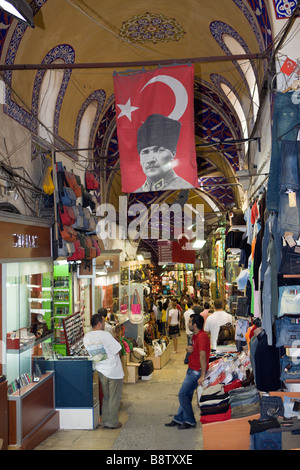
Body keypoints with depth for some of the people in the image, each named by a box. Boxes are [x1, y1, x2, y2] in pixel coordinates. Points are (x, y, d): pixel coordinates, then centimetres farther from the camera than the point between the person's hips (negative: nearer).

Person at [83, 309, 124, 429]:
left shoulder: (86, 337, -1)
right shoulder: (105, 335, -20)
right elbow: (117, 351, -14)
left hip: (100, 370, 6)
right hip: (113, 370, -6)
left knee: (106, 397, 20)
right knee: (114, 398, 7)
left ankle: (105, 421, 24)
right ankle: (113, 423, 14)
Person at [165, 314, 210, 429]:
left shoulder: (202, 337, -23)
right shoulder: (195, 335, 10)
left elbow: (203, 356, -28)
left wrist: (202, 376, -31)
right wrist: (188, 348, -3)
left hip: (196, 371, -10)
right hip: (191, 369, 10)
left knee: (183, 395, -5)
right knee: (186, 395, 16)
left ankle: (190, 421, 7)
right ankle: (179, 419, 27)